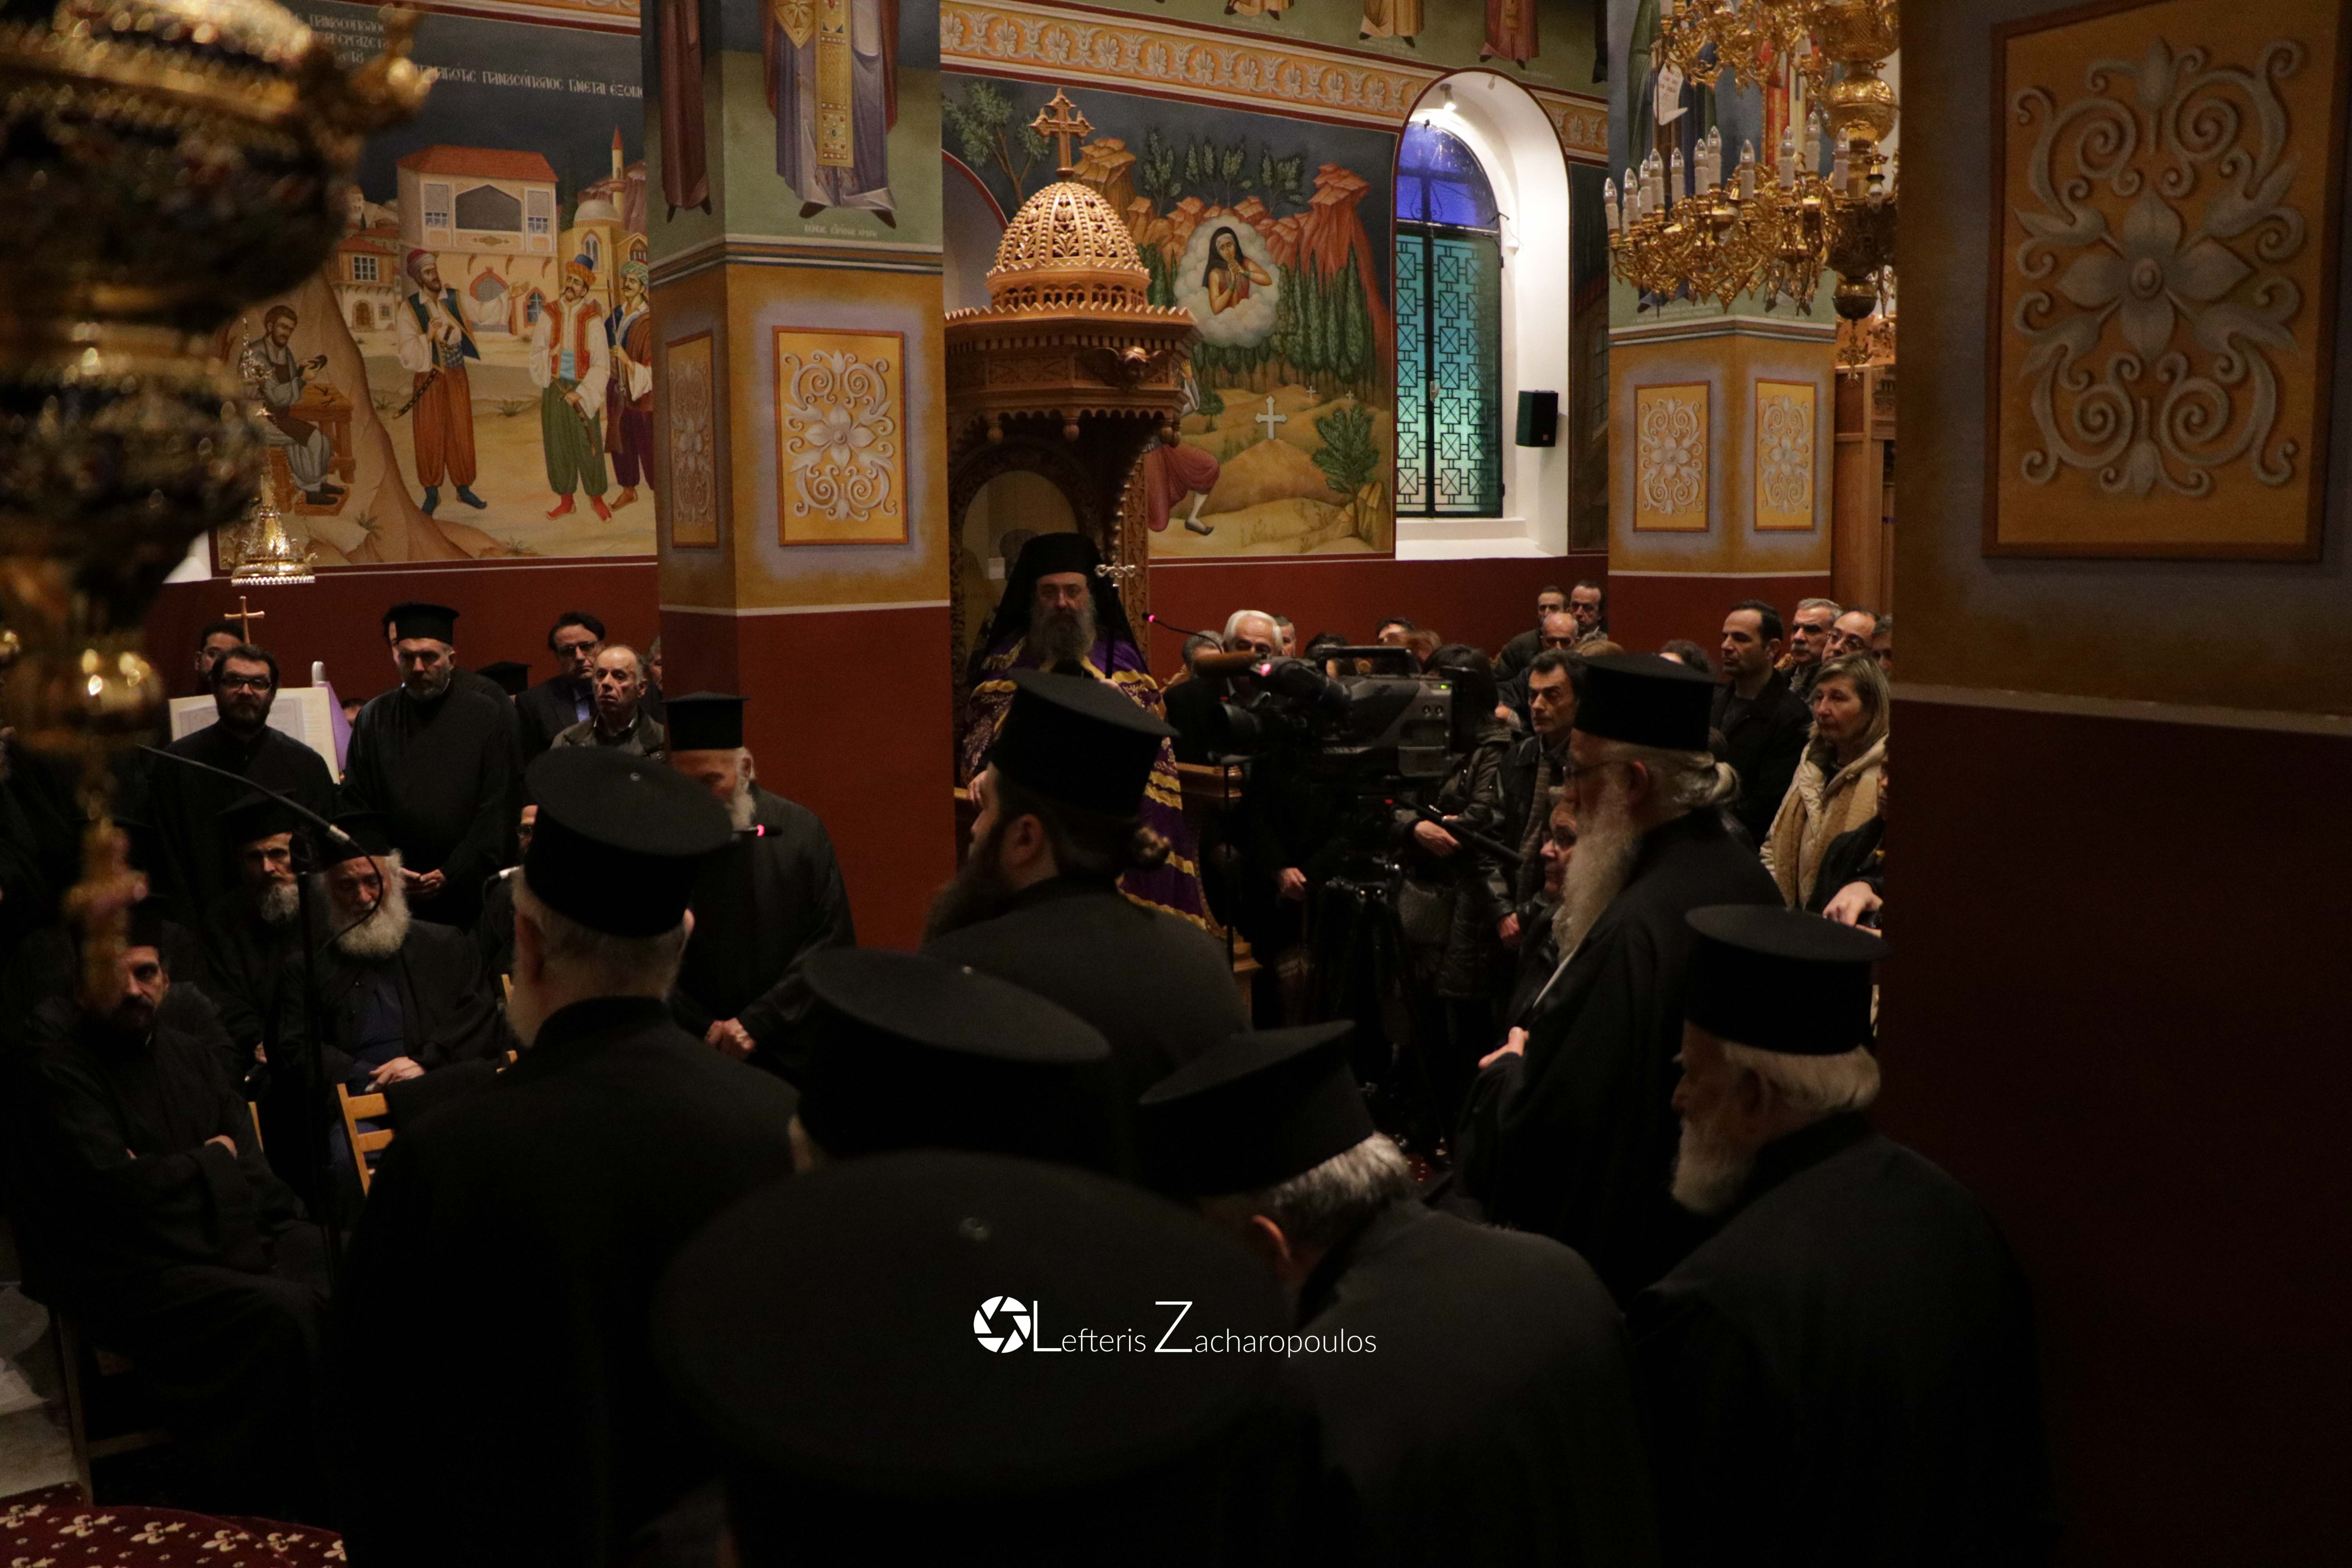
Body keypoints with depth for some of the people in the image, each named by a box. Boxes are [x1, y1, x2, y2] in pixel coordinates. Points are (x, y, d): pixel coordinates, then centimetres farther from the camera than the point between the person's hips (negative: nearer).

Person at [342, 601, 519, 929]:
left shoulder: (491, 717, 0)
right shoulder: (375, 719, 8)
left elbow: (496, 811, -3)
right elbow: (356, 807, 7)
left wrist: (452, 875, -10)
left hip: (469, 890, -2)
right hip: (394, 892, 2)